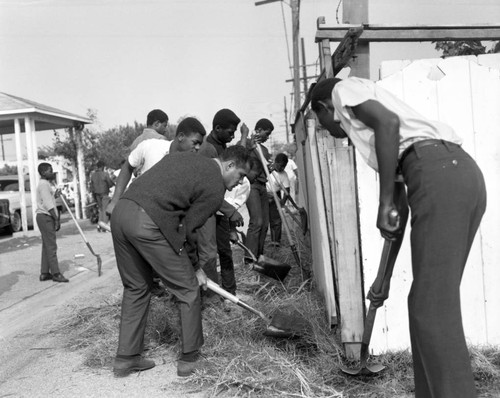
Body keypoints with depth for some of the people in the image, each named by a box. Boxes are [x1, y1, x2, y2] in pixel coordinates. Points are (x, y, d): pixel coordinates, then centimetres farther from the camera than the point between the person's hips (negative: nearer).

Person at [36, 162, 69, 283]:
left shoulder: (46, 184, 19)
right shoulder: (44, 184, -14)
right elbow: (48, 205, -20)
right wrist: (56, 219, -19)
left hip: (46, 217, 10)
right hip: (45, 217, -10)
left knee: (47, 246, 11)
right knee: (51, 246, -8)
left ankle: (44, 273, 15)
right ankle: (55, 273, -6)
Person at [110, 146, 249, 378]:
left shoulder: (184, 157, 24)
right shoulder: (215, 188, 0)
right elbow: (187, 229, -3)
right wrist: (195, 268, 13)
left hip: (120, 212, 9)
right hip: (148, 224, -9)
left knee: (136, 288, 22)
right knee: (188, 290, 8)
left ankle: (126, 358, 30)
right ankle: (189, 360, 20)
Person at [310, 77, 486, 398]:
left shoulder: (345, 90, 14)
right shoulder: (369, 126, 35)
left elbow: (388, 122, -11)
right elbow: (401, 208, 31)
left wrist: (384, 202, -8)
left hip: (439, 175, -9)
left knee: (433, 310, -7)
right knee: (434, 303, 14)